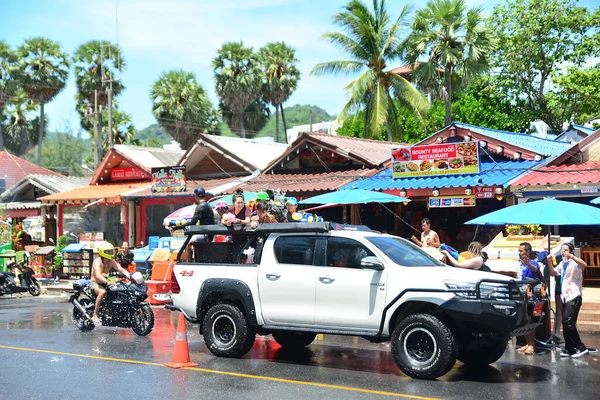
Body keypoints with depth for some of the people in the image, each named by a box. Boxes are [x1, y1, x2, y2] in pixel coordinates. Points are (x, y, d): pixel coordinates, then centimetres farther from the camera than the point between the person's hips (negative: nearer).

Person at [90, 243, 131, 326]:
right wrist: (108, 282, -52)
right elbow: (98, 275, -36)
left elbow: (121, 269, -7)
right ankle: (95, 315, -33)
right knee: (103, 292, -38)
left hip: (104, 283, 7)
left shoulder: (111, 261, 1)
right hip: (95, 283, -7)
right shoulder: (97, 261, -20)